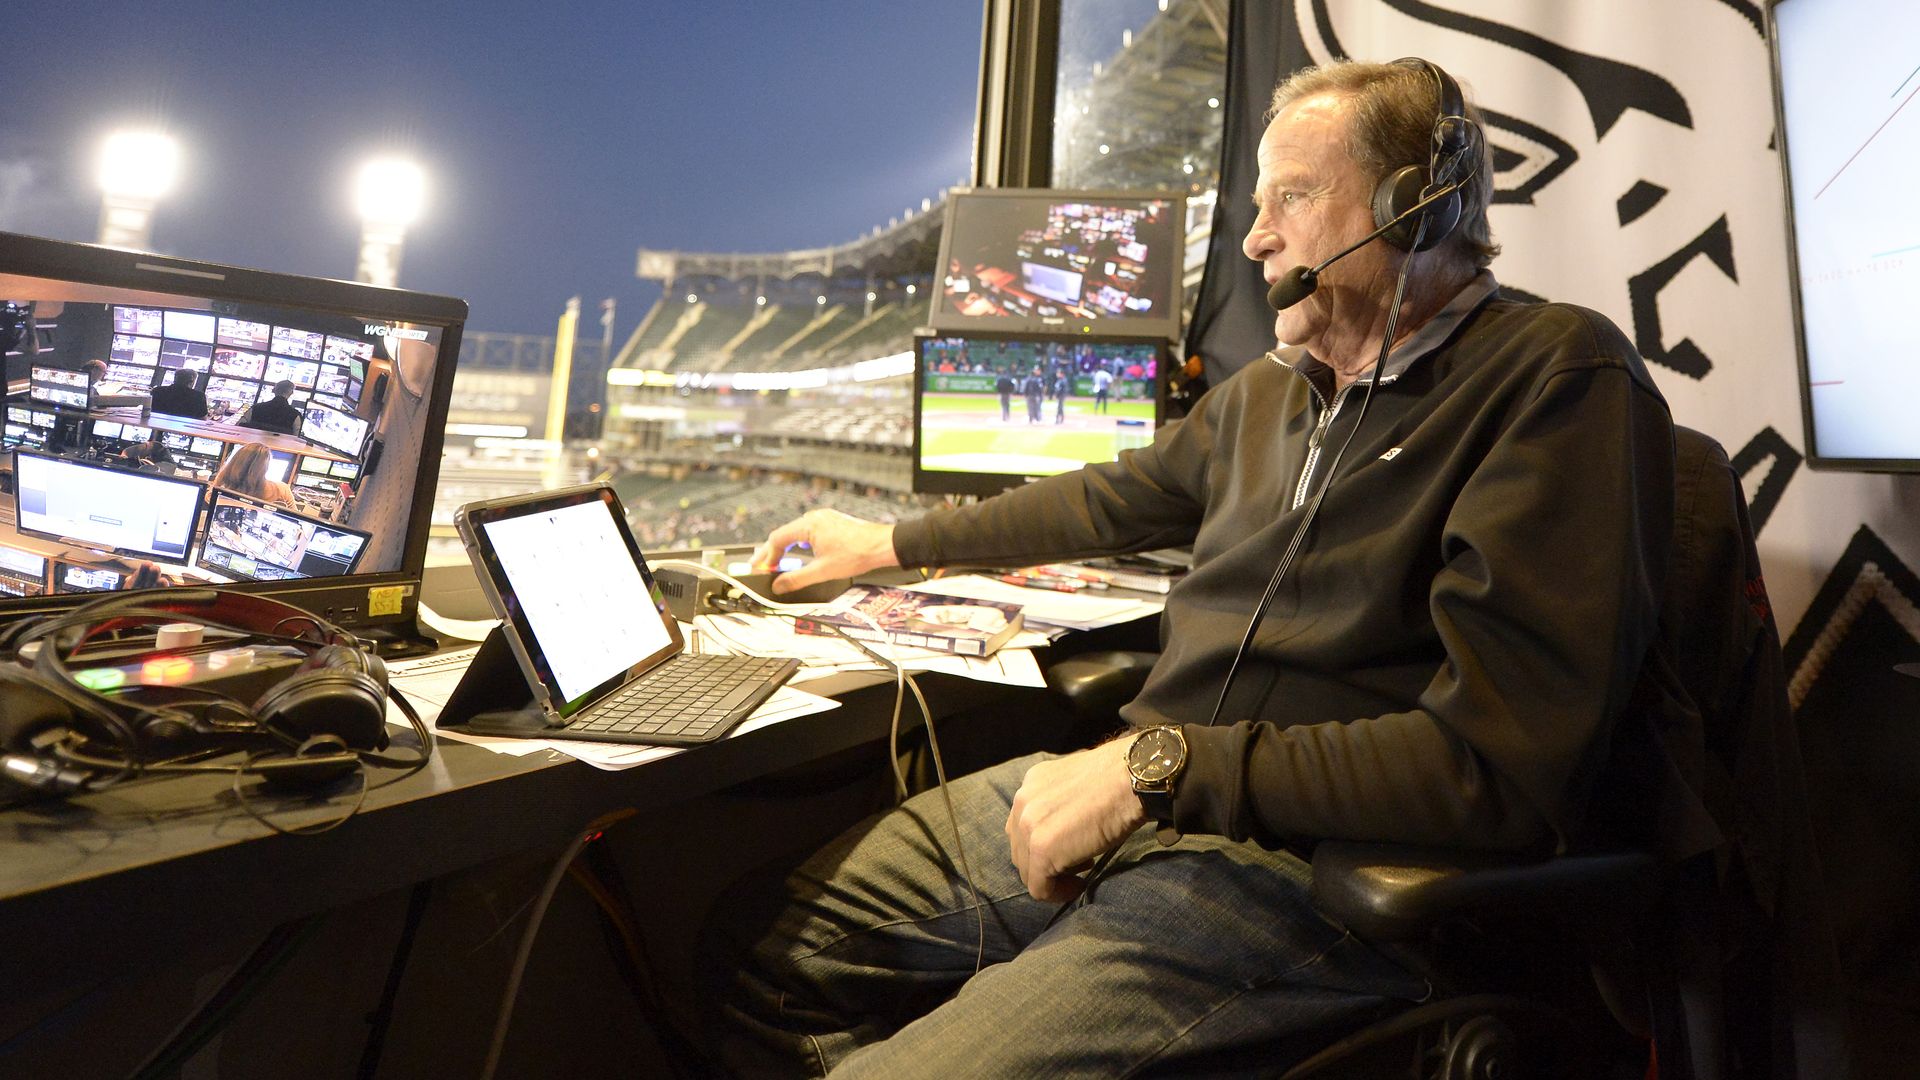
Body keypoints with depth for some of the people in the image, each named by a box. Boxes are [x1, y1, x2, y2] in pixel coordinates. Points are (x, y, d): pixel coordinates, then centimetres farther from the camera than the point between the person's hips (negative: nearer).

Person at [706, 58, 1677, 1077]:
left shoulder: (1563, 380, -9)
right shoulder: (1267, 390, 16)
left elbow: (1497, 765, -19)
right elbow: (1114, 498, 33)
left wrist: (1158, 767, -18)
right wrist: (890, 543, 37)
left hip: (1294, 860, -7)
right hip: (1140, 785, 8)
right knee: (758, 951, 2)